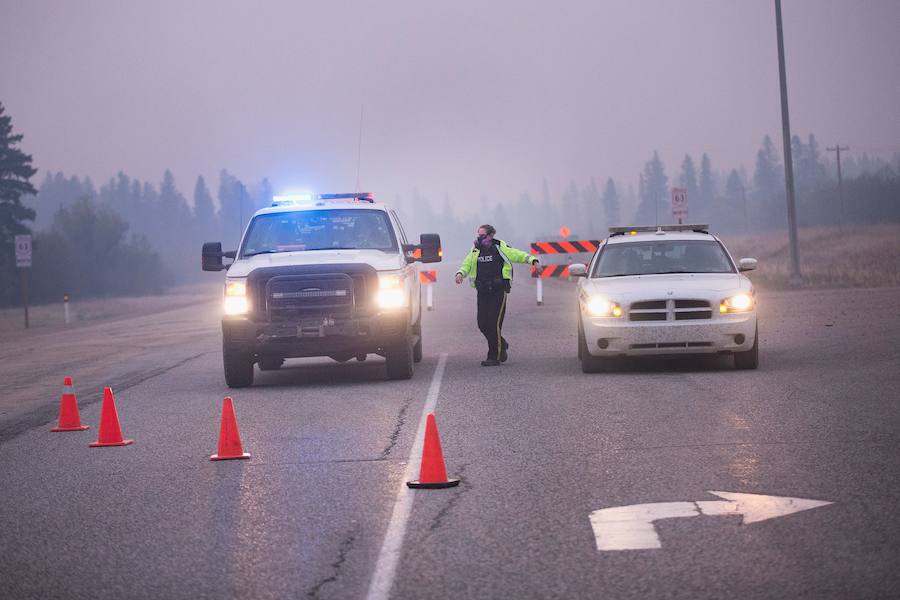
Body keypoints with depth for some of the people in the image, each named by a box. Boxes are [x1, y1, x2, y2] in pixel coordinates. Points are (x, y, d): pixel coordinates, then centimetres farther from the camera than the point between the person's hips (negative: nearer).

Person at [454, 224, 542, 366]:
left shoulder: (500, 248, -1)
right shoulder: (476, 251, 12)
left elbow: (517, 255, -5)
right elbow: (467, 264, 8)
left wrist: (533, 260, -19)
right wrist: (460, 273, -14)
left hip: (498, 291, -5)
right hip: (482, 292, 5)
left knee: (494, 323, -9)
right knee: (482, 323, 3)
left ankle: (494, 357, -3)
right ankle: (501, 345, 28)